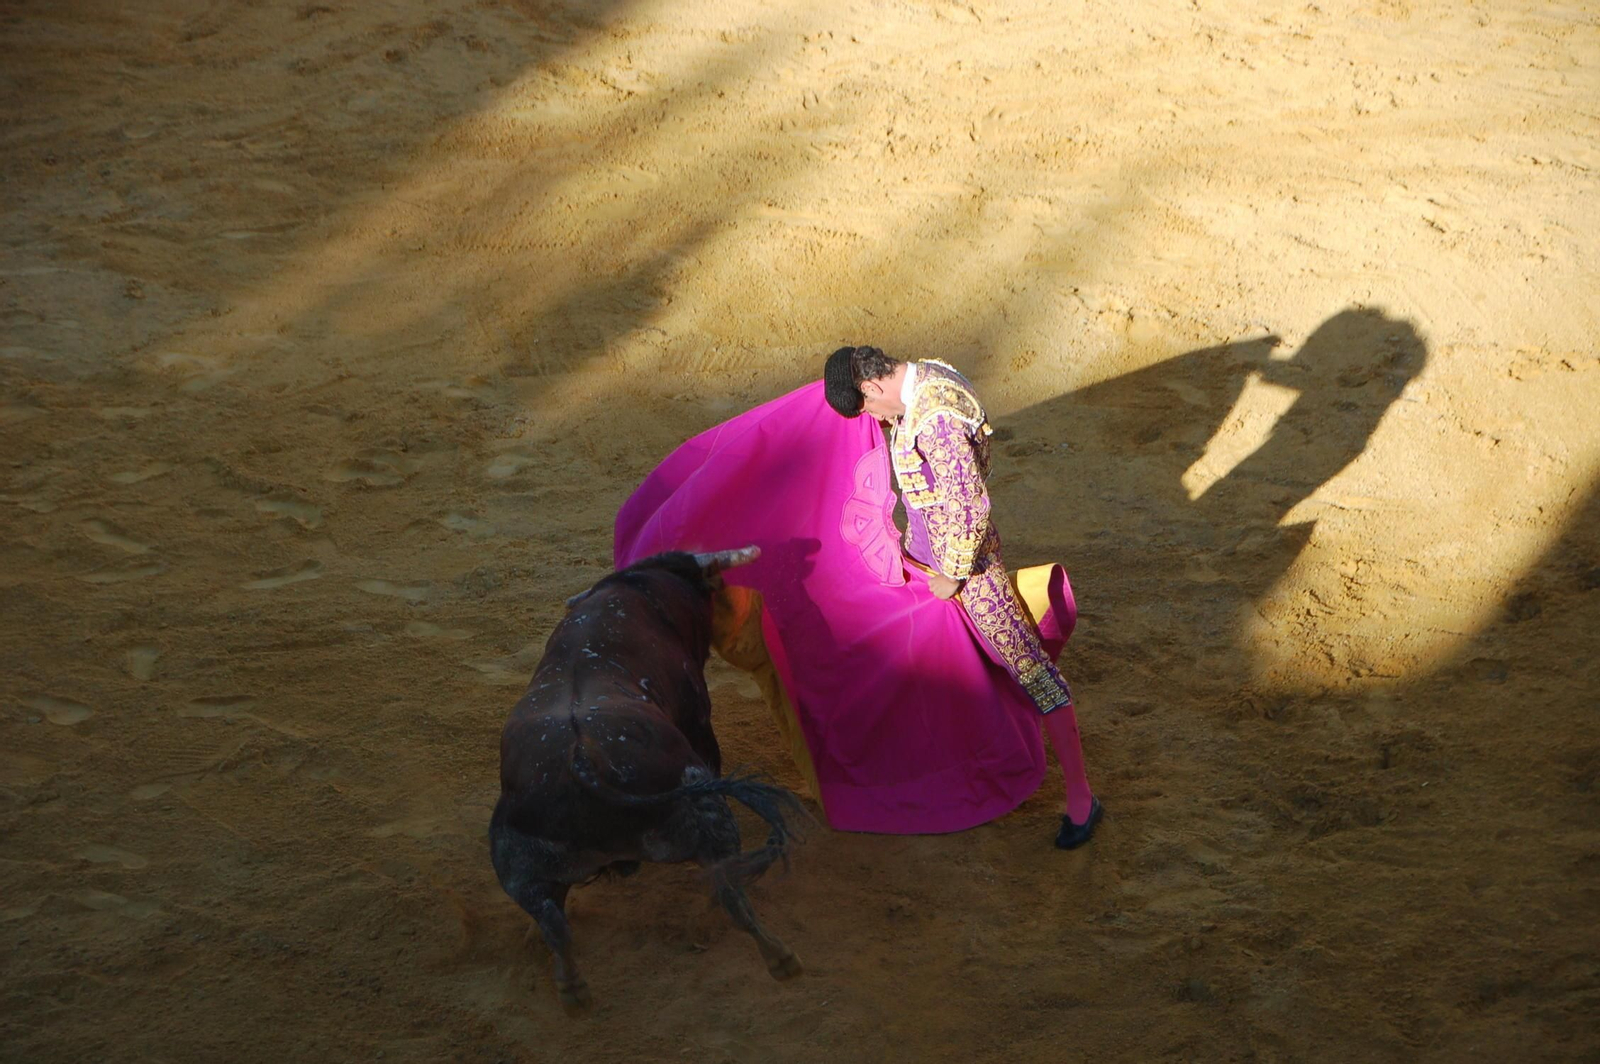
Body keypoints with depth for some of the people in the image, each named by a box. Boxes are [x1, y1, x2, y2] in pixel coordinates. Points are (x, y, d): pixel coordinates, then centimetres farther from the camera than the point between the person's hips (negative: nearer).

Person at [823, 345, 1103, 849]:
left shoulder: (938, 420, -31)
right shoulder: (918, 379, 0)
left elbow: (970, 507, -29)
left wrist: (953, 574, -16)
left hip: (966, 558, -10)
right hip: (925, 548, 10)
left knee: (1029, 666, -5)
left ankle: (1080, 799, -1)